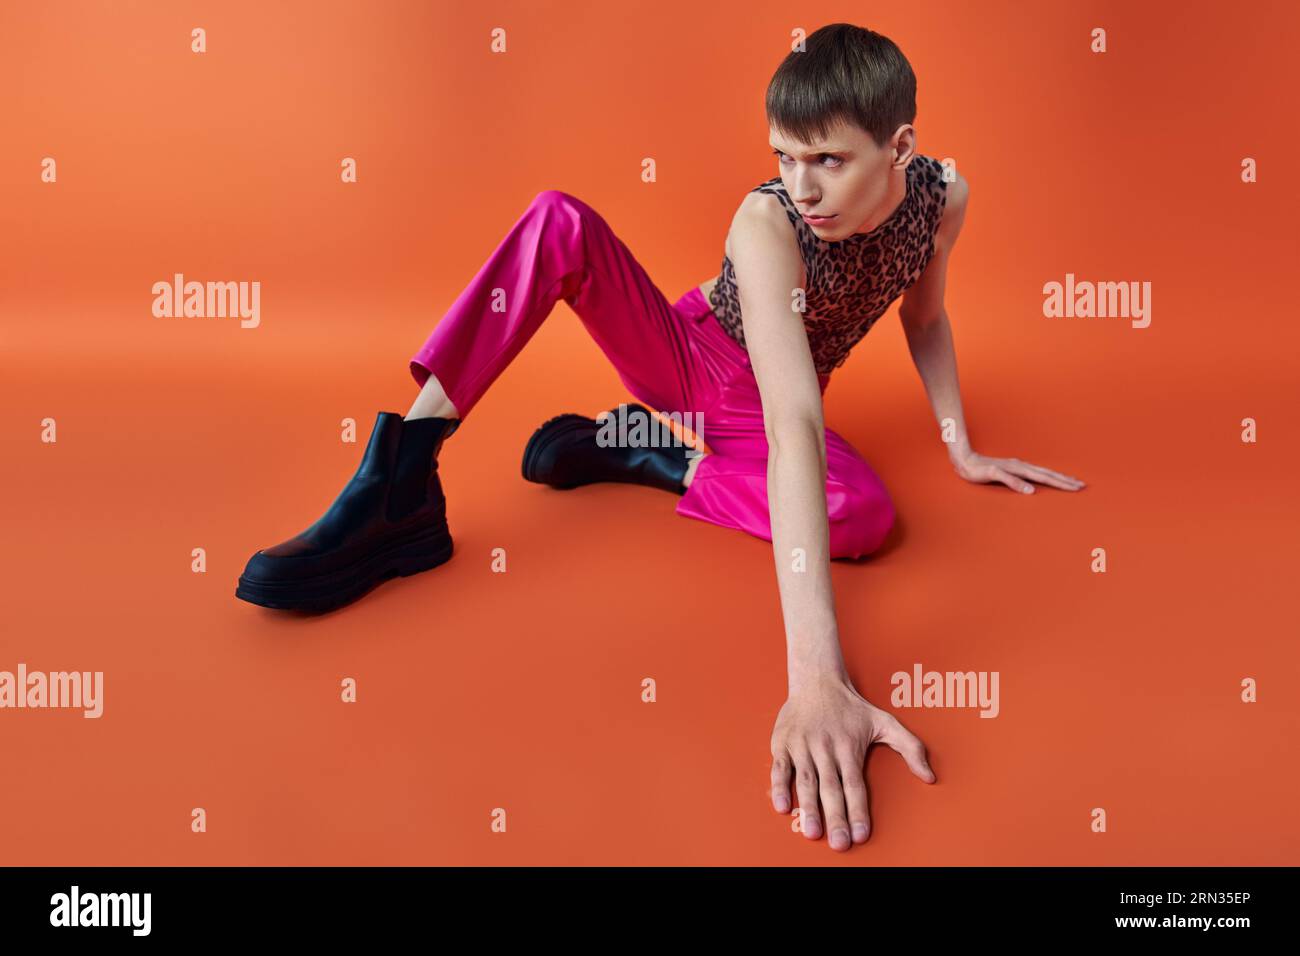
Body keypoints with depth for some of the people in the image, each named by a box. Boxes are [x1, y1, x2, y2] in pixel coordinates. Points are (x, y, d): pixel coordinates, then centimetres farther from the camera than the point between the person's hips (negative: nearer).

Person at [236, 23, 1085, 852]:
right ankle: (401, 486, -32)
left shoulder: (943, 197, -17)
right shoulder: (767, 223, -32)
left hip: (749, 410, 3)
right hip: (682, 356, -3)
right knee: (560, 220, -30)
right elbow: (794, 422, -48)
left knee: (866, 518, -34)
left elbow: (925, 318, 7)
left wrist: (962, 450, 2)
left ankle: (634, 454, -10)